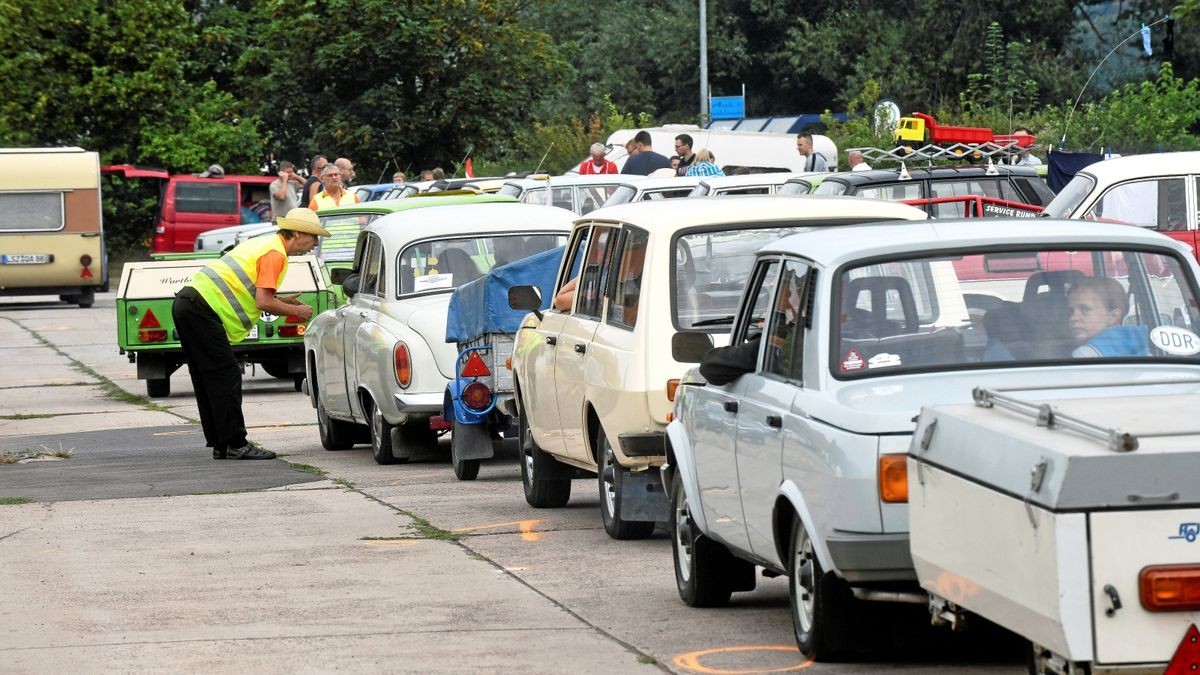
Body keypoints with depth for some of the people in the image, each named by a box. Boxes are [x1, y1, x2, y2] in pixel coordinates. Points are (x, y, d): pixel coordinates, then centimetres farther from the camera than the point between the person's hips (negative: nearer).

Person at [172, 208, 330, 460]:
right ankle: (236, 445, -9)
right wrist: (295, 311, -1)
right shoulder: (275, 254, -8)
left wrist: (282, 301, 19)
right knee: (226, 378, -8)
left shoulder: (264, 244, 22)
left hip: (185, 305, 10)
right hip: (202, 309, -10)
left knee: (208, 381, 11)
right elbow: (263, 302, -16)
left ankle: (221, 445, 14)